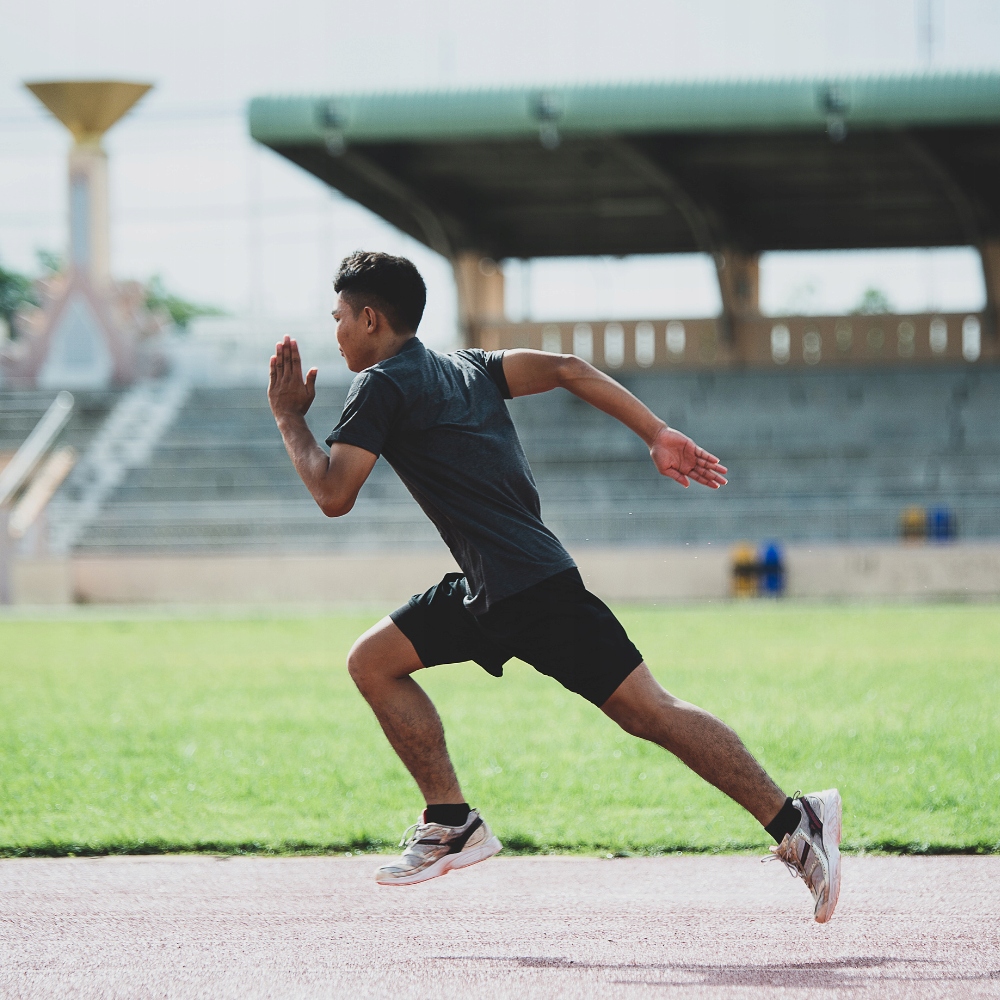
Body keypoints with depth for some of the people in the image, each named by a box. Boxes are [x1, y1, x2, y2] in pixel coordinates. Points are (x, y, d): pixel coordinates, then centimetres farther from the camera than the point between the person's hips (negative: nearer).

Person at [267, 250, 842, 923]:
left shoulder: (381, 387, -4)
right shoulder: (468, 368, 20)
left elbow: (334, 496, -10)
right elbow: (568, 370, 9)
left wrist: (290, 418, 5)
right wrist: (660, 435, 3)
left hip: (530, 589, -9)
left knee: (646, 710, -9)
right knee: (374, 662, 11)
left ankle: (794, 822, -11)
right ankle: (452, 824, 9)